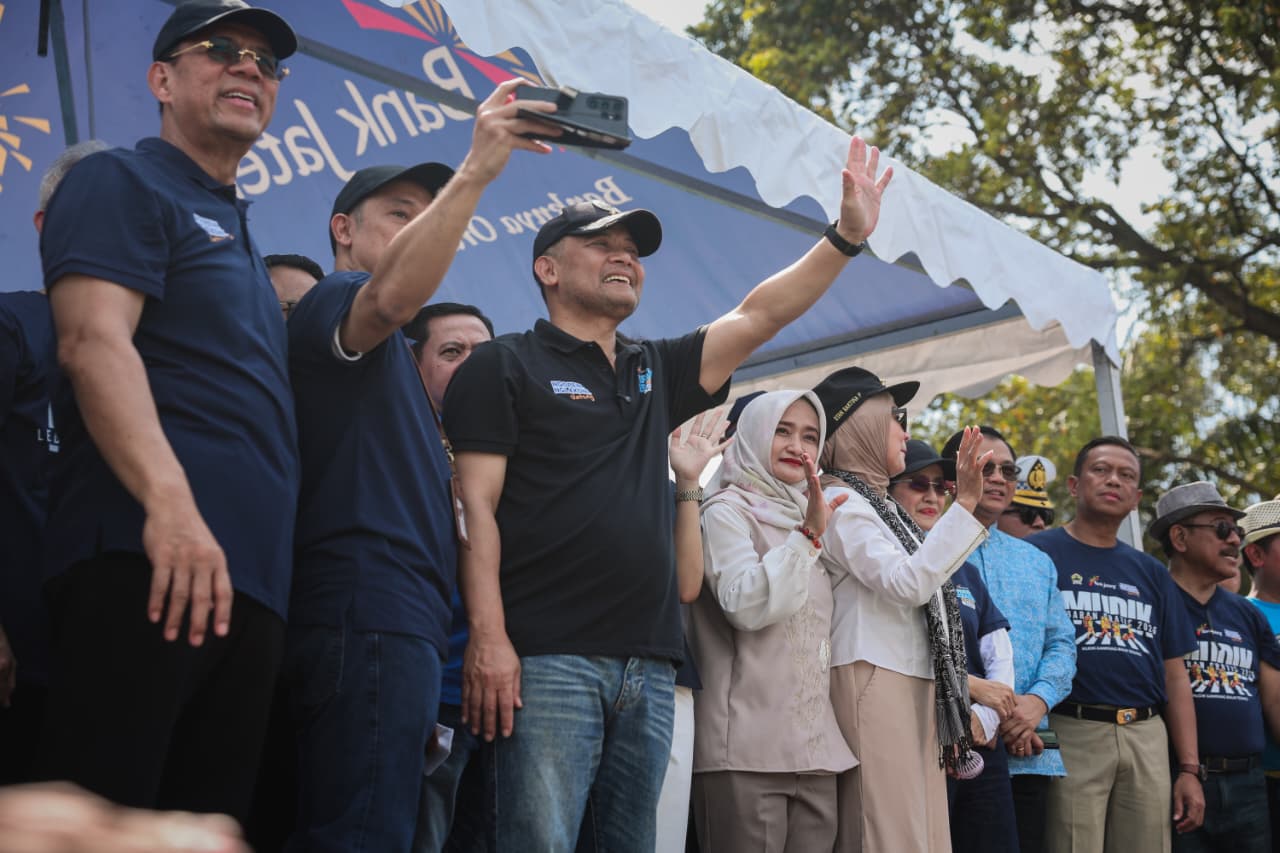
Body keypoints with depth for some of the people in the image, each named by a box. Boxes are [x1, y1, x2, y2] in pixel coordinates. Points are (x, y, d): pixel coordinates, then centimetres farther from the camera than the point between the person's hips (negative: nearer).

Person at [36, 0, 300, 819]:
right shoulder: (123, 182, 3)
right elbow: (93, 342, -13)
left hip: (250, 573, 9)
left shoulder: (236, 232, 29)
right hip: (151, 560, -9)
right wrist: (170, 501, -26)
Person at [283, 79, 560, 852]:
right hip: (369, 614, -10)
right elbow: (391, 296, -23)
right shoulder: (334, 302, 4)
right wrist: (474, 174, -28)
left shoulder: (389, 359, 33)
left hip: (400, 623, 10)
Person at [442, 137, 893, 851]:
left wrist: (847, 236, 6)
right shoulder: (505, 366, 4)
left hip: (648, 666, 6)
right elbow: (476, 507, -5)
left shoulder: (655, 372, 22)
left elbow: (759, 317, 16)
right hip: (547, 658, -6)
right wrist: (488, 637, -15)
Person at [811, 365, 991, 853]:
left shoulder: (877, 504, 20)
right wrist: (964, 505, -20)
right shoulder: (841, 503, -7)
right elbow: (908, 583, -18)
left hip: (915, 680, 9)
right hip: (874, 681, -9)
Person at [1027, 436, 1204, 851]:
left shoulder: (1151, 573, 19)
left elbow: (1175, 677, 18)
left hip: (1148, 739, 5)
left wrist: (1189, 769, 11)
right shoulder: (1037, 553, 3)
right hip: (1071, 734, -5)